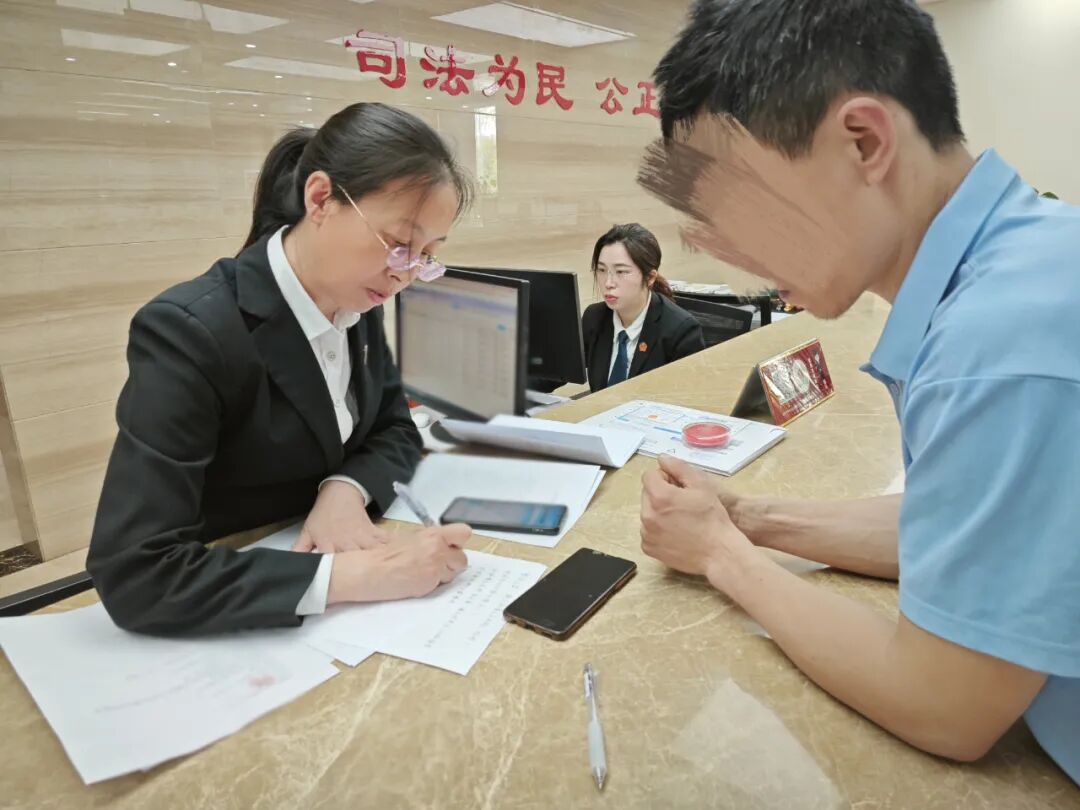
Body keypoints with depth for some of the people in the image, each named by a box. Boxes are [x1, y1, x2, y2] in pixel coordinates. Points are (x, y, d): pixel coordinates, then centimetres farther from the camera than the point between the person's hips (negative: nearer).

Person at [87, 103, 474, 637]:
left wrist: (348, 489, -14)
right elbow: (134, 574, -26)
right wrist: (352, 575, -33)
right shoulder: (188, 331, -24)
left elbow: (397, 430, 5)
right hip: (228, 635, -4)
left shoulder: (358, 304, -5)